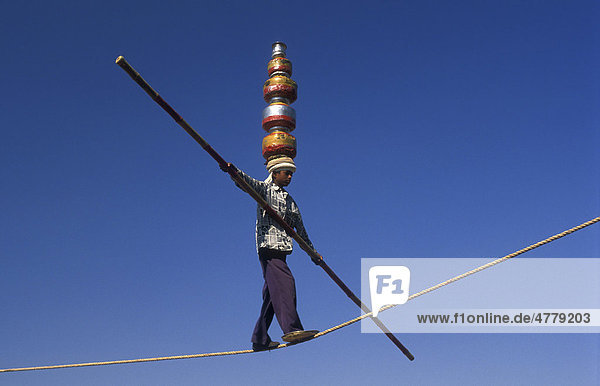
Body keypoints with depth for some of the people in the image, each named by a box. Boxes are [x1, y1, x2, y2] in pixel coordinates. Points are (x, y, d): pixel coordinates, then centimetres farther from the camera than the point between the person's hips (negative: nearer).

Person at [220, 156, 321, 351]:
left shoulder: (290, 201, 24)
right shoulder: (264, 189, 4)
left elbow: (300, 229, 30)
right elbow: (248, 182, -18)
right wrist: (233, 171, -39)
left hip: (281, 250, 7)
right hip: (268, 246, -7)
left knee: (272, 292, 5)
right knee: (284, 283, -21)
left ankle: (260, 339, 10)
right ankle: (291, 329, -28)